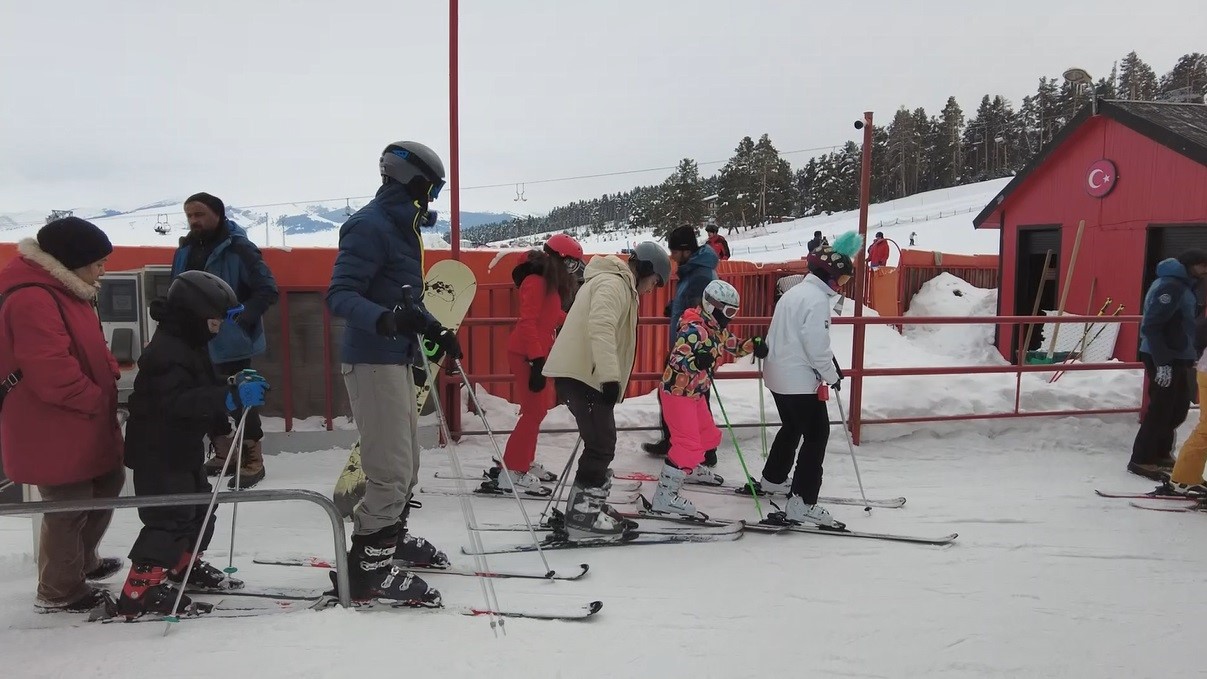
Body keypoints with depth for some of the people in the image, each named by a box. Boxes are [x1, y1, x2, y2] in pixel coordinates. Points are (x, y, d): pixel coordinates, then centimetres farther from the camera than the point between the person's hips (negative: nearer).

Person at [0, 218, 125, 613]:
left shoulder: (63, 288, 11)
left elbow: (87, 349, 20)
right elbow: (52, 370, -29)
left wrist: (112, 373, 3)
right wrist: (98, 399, -18)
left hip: (82, 420, 11)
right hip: (51, 428, -11)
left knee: (107, 484, 22)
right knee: (69, 506, 1)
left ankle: (82, 562, 41)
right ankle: (59, 591, 19)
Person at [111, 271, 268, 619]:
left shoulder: (189, 345, 11)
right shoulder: (166, 352, -24)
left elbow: (202, 386, 17)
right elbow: (178, 401, -35)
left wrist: (234, 382, -1)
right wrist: (232, 398, -43)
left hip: (182, 449, 11)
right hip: (158, 453, -11)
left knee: (200, 506, 19)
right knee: (169, 517, -12)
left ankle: (185, 565, 37)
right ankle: (140, 590, -6)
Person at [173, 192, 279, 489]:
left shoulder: (239, 249, -14)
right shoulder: (185, 251, 8)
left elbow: (268, 290, -16)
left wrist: (241, 319, -24)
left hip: (233, 342, -8)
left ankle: (252, 461, 11)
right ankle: (223, 453, 32)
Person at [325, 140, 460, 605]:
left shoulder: (401, 227, 15)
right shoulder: (370, 226, -14)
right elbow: (339, 294, -22)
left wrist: (436, 330, 24)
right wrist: (385, 320, -38)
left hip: (397, 359, 10)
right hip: (372, 360, -10)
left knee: (407, 463, 19)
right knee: (391, 470, -8)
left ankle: (390, 536, 37)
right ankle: (368, 567, 3)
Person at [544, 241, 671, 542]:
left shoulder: (617, 284, 23)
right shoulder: (613, 283, -11)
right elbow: (601, 328, -26)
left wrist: (608, 377, 26)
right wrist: (610, 377, -33)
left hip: (584, 374, 11)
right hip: (581, 375, -11)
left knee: (601, 444, 15)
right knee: (602, 446, -8)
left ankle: (590, 507, 24)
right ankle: (582, 517, -4)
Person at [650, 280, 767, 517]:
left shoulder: (718, 330, 6)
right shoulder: (693, 329, -22)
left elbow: (733, 347, 20)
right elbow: (675, 359, -26)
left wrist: (753, 345, 2)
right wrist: (695, 362, -44)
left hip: (695, 393, 10)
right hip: (676, 392, -10)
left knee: (709, 435, 20)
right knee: (688, 444, -15)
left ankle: (692, 469, 43)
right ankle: (664, 496, -12)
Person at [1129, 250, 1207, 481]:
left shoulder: (1181, 285, 15)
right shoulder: (1170, 286, -17)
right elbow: (1151, 326, -23)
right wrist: (1163, 363, -26)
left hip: (1177, 357, 10)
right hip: (1164, 358, -10)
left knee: (1179, 407, 15)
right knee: (1161, 409, -6)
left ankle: (1160, 453, 26)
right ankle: (1141, 460, 1)